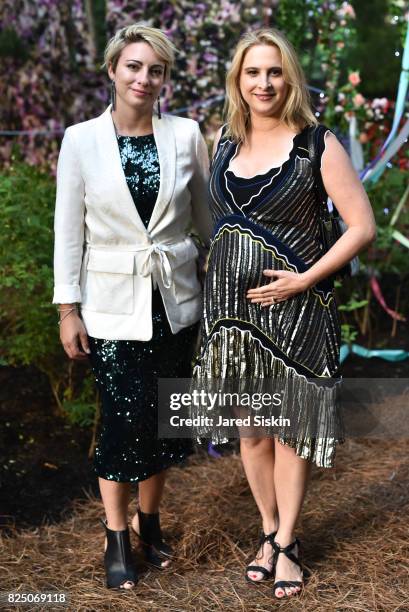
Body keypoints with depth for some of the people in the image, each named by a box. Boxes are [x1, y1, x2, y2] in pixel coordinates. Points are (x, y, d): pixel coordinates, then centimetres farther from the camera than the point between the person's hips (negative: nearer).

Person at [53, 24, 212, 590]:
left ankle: (149, 520, 33)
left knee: (163, 418, 10)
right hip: (113, 303, -2)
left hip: (174, 301, 2)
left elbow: (207, 216, 8)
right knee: (124, 422, -1)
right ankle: (117, 537, 21)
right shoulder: (81, 140, -4)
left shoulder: (185, 135, 0)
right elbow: (68, 231, -3)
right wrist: (68, 309, -4)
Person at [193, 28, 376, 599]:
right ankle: (269, 532, 30)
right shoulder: (224, 140, 7)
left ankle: (286, 543, 23)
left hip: (293, 304, -4)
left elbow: (362, 225, -8)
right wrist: (216, 282, 10)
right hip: (230, 301, 5)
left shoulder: (316, 143, -7)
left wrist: (304, 280, -15)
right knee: (251, 427, 13)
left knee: (290, 424, 6)